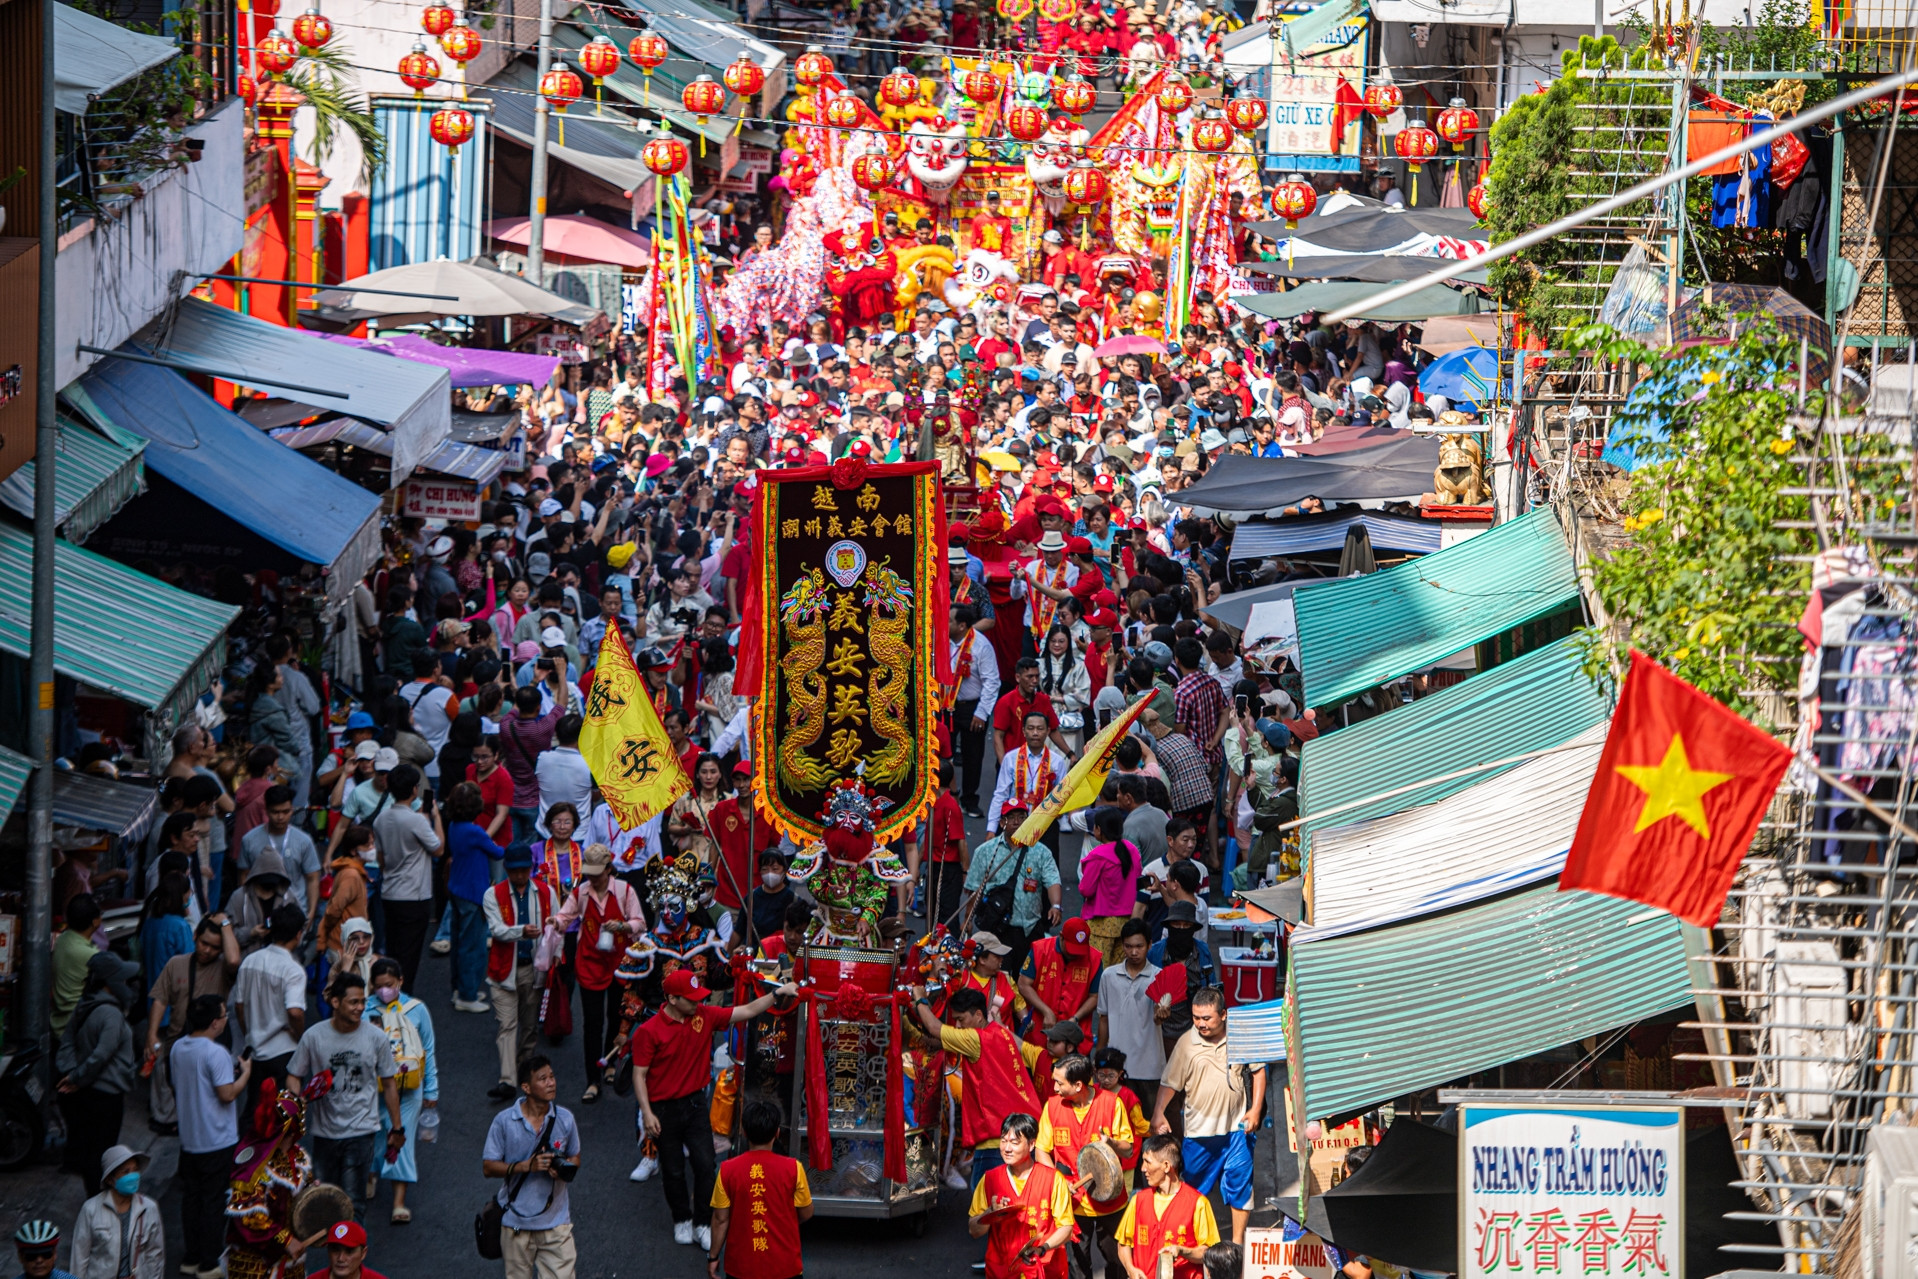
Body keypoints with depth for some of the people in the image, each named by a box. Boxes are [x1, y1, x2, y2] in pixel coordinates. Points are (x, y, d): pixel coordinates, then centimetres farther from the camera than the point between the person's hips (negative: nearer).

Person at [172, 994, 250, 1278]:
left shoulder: (178, 1049, 4)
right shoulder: (216, 1053, -21)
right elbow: (227, 1094, -23)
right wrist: (245, 1072, -7)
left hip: (189, 1138, 7)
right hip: (217, 1140, -7)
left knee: (191, 1198, 16)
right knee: (214, 1201, 1)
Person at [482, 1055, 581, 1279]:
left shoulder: (564, 1119, 0)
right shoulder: (504, 1122, -7)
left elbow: (575, 1158, 13)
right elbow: (488, 1167, -5)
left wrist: (564, 1169, -12)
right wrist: (526, 1166, -19)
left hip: (555, 1220, 1)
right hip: (517, 1222, -1)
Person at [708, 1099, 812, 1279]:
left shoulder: (728, 1170, -10)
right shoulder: (793, 1169, -11)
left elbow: (720, 1219, -4)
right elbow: (806, 1214, 0)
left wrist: (713, 1257, 9)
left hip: (741, 1264, 1)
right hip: (783, 1264, -1)